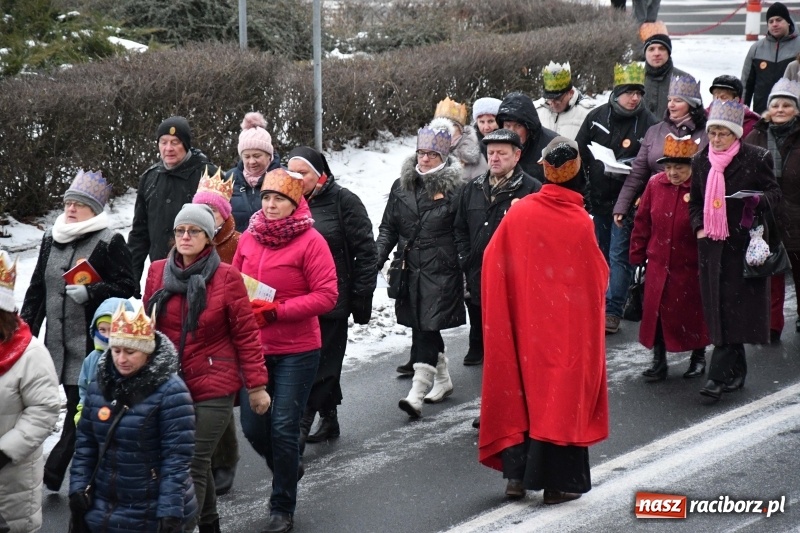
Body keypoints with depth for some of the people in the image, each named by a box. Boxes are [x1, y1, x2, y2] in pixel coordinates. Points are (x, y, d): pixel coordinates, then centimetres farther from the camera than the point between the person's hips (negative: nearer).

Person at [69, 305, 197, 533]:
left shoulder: (170, 392, -15)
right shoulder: (99, 387, 4)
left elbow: (177, 457, -18)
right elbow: (85, 443, 10)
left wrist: (171, 511, -22)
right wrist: (78, 486, 1)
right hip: (104, 511, 6)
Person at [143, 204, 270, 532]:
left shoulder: (227, 277, -8)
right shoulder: (158, 272, 3)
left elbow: (246, 334, -5)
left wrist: (257, 385, -4)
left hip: (214, 386, -4)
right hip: (169, 384, 4)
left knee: (194, 465, -7)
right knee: (196, 463, 15)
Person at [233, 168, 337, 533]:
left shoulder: (310, 241, -10)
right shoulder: (248, 239, 5)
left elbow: (327, 296, -13)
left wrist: (276, 311, -19)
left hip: (296, 351, -5)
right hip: (254, 348, 5)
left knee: (284, 429, -3)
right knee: (253, 426, 6)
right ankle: (288, 468, 38)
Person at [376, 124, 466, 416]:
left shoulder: (454, 189, -5)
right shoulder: (402, 186, 9)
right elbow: (388, 228, 14)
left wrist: (466, 272, -7)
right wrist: (377, 258, 2)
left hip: (441, 271, -6)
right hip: (410, 269, 6)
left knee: (427, 326, -11)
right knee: (421, 326, 13)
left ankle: (417, 392, -13)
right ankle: (442, 379, 31)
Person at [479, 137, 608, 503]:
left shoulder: (518, 213, -7)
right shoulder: (580, 223, -14)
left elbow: (493, 264, 0)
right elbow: (598, 278, -5)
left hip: (524, 322, 3)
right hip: (569, 325, -3)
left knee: (523, 389, 14)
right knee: (563, 393, 6)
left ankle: (517, 475, 14)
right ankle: (558, 482, 8)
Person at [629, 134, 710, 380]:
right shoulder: (655, 184, -1)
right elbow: (642, 221, 7)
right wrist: (638, 254, 8)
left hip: (691, 267, -4)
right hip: (658, 264, 4)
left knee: (693, 312, 11)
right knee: (655, 311, 6)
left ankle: (698, 357, 30)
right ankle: (658, 361, 17)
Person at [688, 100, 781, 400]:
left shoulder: (755, 159, -5)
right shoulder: (701, 161, 9)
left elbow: (775, 192, 2)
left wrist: (757, 199, -19)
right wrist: (699, 227, 3)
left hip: (742, 243, -5)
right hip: (711, 244, 5)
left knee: (733, 308, -8)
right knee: (718, 309, 6)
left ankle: (719, 376, -9)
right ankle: (736, 371, 18)